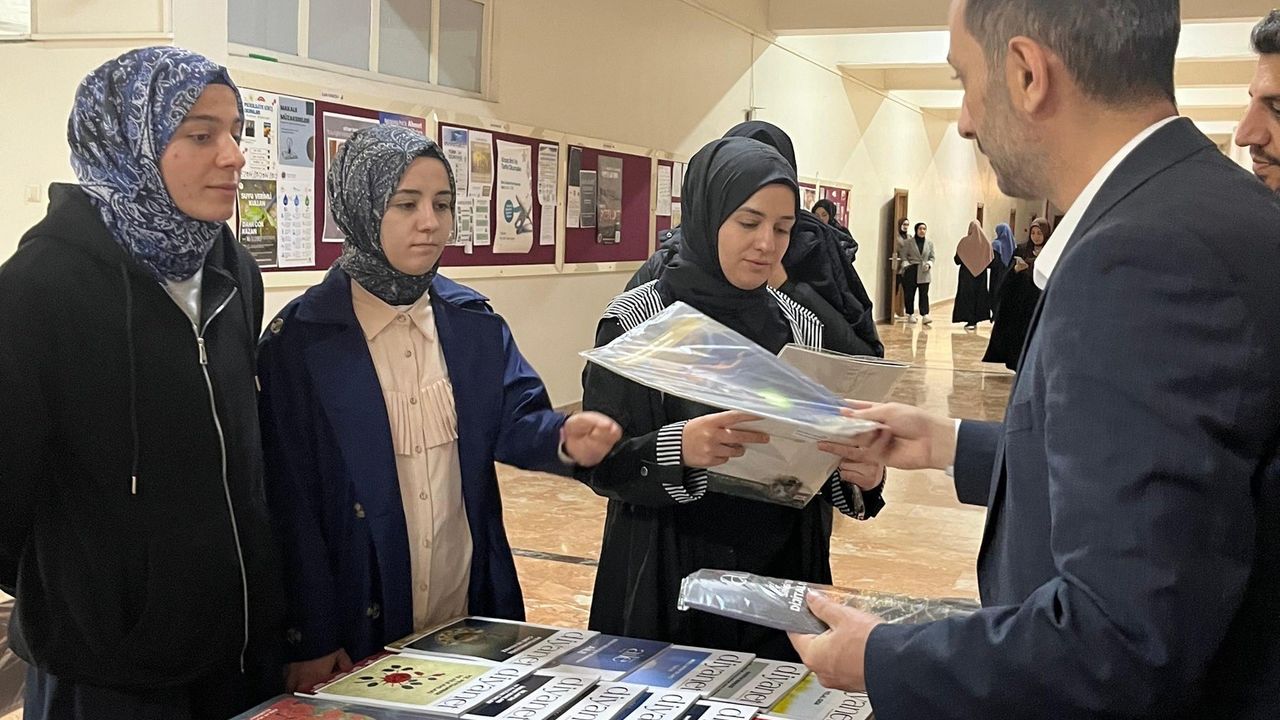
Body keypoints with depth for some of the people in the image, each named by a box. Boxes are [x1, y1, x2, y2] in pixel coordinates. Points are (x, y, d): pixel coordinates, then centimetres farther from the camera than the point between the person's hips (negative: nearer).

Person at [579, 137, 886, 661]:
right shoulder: (636, 322, -8)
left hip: (782, 576, 4)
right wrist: (677, 448, -30)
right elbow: (599, 464, -12)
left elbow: (817, 456, 9)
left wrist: (858, 476, -12)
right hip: (668, 582, -3)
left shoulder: (801, 326, 4)